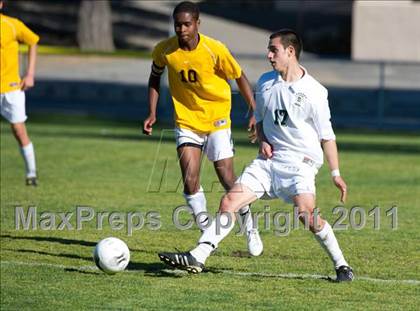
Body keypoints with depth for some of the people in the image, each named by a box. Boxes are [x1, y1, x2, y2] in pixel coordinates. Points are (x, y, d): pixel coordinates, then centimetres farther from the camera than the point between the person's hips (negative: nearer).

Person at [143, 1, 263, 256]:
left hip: (217, 118, -2)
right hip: (186, 120, 2)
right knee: (190, 180, -11)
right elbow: (155, 77, 11)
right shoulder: (164, 50, -9)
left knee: (226, 176, -5)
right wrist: (152, 113, 3)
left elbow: (240, 77, -4)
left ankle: (249, 226, 19)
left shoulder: (215, 50, -17)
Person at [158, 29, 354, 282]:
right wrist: (263, 141, 4)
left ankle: (341, 265, -8)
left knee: (306, 213, -24)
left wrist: (336, 174, -7)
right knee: (229, 202, -5)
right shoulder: (265, 83, 8)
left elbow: (327, 136, -4)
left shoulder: (313, 92, -9)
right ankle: (197, 257, -6)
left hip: (301, 161, -6)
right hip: (270, 158, 6)